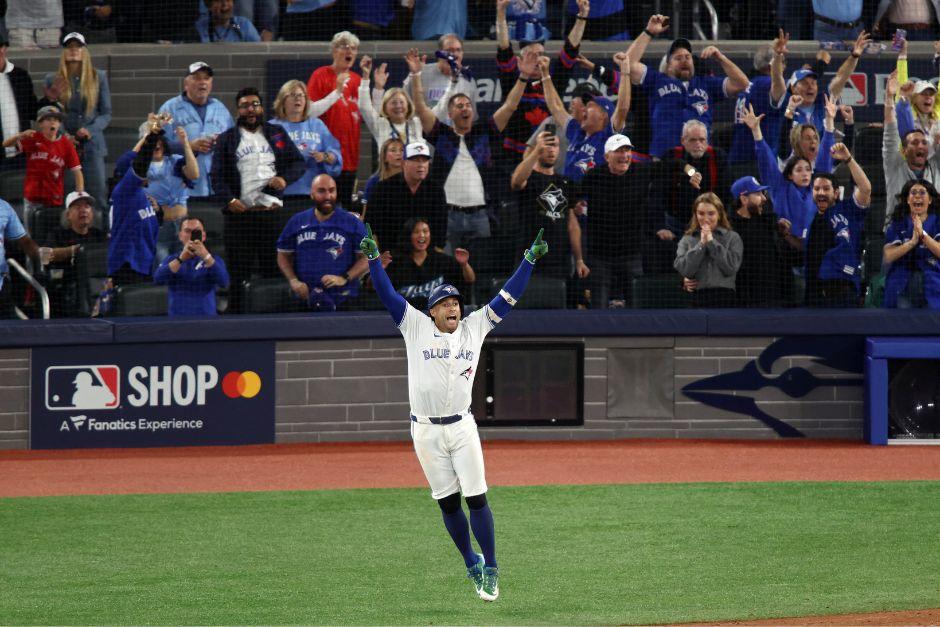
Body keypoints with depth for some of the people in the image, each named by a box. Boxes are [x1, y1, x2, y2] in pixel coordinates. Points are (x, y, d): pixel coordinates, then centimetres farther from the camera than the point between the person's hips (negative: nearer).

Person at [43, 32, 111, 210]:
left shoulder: (98, 78, 10)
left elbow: (106, 113, 9)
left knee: (98, 195, -6)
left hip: (92, 145, 0)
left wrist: (90, 131, -9)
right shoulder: (53, 80, 9)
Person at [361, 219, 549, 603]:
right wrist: (374, 258, -16)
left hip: (462, 427, 0)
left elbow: (507, 298, 7)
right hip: (426, 431, 0)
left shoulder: (475, 327, 7)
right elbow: (387, 294, -5)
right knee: (447, 502, 6)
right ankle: (471, 563, 23)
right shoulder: (415, 327, 1)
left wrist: (529, 261, 2)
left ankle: (490, 570, 1)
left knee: (476, 499, -5)